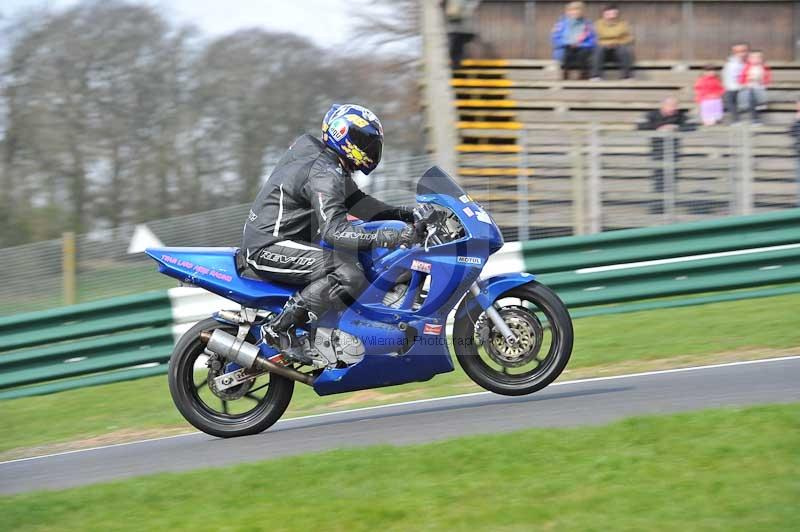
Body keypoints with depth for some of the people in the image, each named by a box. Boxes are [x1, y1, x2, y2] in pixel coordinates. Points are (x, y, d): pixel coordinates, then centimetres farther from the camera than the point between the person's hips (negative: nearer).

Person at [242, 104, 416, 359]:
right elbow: (334, 230, -31)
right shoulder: (323, 174, -20)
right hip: (270, 248, -11)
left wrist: (404, 214, 9)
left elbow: (355, 200, 20)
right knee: (348, 273, -26)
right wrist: (389, 237, -38)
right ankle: (280, 327, -23)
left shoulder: (331, 166, 13)